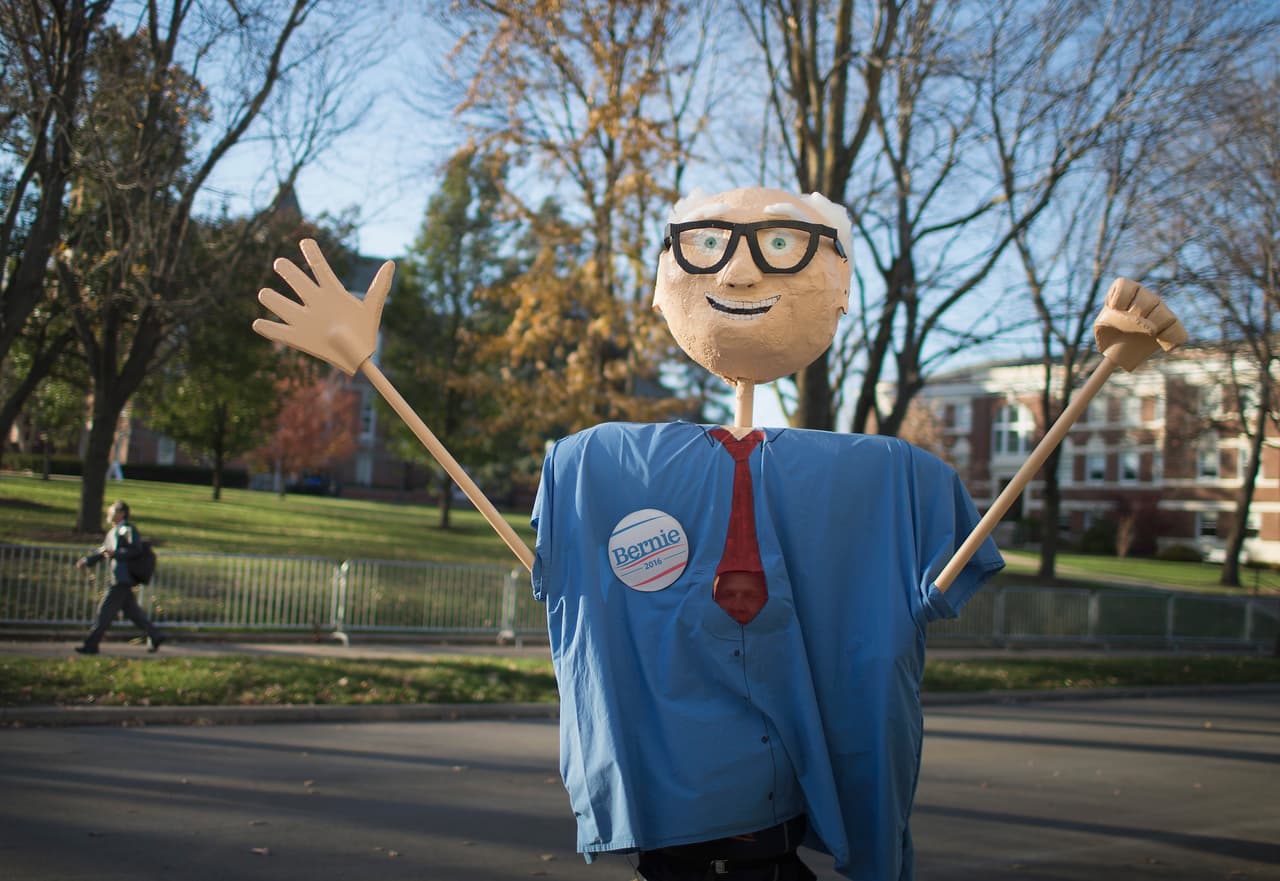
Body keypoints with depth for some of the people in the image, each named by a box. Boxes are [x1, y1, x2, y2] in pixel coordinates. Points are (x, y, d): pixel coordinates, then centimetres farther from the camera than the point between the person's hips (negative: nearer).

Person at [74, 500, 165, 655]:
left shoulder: (127, 529, -9)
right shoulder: (113, 532, 20)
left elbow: (136, 549, -20)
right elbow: (103, 551, 27)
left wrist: (115, 554, -24)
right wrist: (86, 561, 17)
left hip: (122, 579, -9)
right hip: (118, 578, 9)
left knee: (106, 610, -6)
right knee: (132, 611, 11)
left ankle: (91, 644, -3)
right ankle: (154, 635, 16)